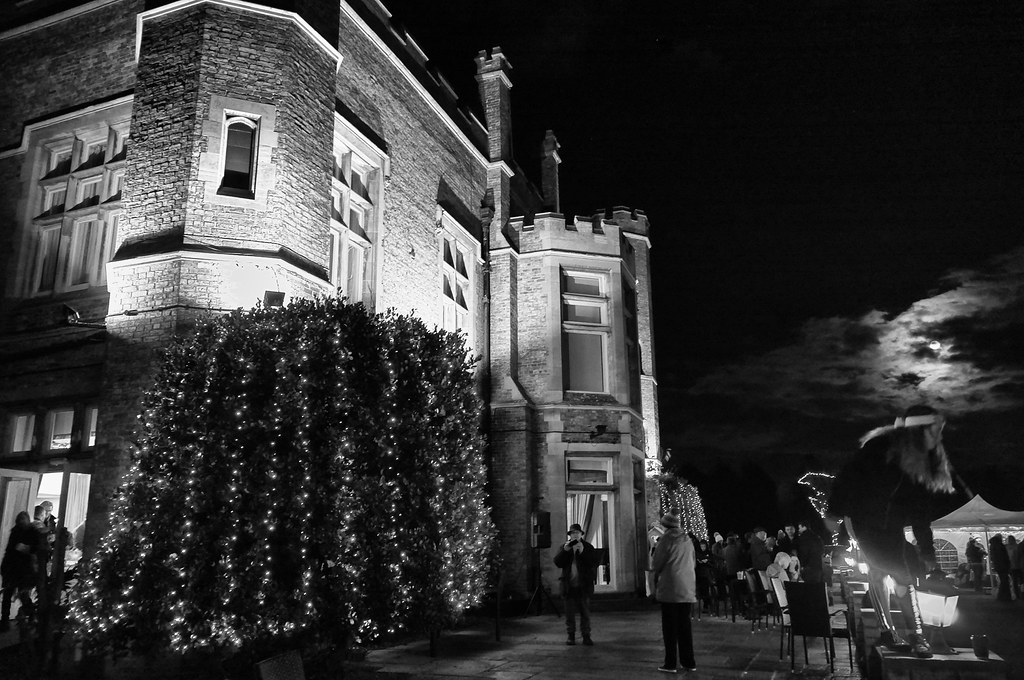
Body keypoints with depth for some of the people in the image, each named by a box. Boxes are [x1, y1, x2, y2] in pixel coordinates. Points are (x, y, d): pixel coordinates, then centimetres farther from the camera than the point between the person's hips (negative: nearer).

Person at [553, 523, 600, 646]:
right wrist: (565, 550, -16)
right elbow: (557, 562, -4)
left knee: (585, 612, 4)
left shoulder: (588, 547, 3)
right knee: (570, 612, 6)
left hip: (584, 585, -1)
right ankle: (571, 635, 16)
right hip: (569, 585, 1)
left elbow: (596, 561, -10)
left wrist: (583, 552, -19)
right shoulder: (564, 547, 7)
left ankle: (586, 636, 11)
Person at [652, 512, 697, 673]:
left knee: (670, 626, 2)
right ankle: (688, 662, 17)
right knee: (685, 625, 13)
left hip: (670, 588, -5)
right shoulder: (687, 540, 7)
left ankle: (670, 663, 4)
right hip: (688, 588, 5)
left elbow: (657, 564, -5)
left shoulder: (666, 539, -9)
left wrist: (656, 581, 13)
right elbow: (692, 562, 14)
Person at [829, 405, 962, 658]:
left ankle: (916, 634, 11)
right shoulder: (881, 447, -19)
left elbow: (922, 512, 7)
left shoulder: (928, 463, 1)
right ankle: (888, 630, -1)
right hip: (864, 518, -6)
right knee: (877, 570, -10)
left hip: (892, 526, 6)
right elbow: (849, 477, -19)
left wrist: (927, 550, 6)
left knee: (903, 574, 1)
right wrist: (838, 512, -21)